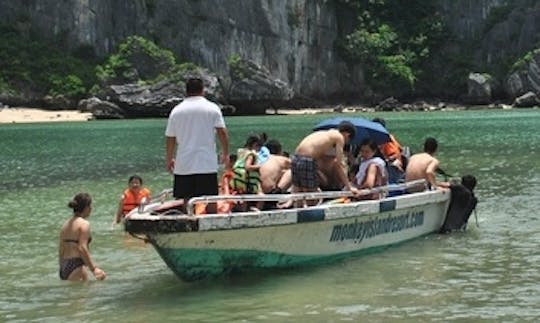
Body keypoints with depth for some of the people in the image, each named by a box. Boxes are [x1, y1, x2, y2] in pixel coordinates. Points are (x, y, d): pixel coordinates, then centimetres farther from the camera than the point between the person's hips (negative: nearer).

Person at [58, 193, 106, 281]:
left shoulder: (66, 223, 16)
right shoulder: (84, 224, -8)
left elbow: (61, 249, 17)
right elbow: (82, 248, -18)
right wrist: (94, 269, -19)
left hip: (64, 269, 8)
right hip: (76, 267, -8)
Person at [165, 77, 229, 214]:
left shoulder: (176, 110, 6)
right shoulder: (212, 108, 1)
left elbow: (170, 138, 8)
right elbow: (222, 133, -6)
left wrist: (169, 160, 19)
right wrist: (225, 154, 6)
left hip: (183, 165, 2)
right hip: (208, 164, -1)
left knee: (185, 201, 4)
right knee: (211, 200, 2)